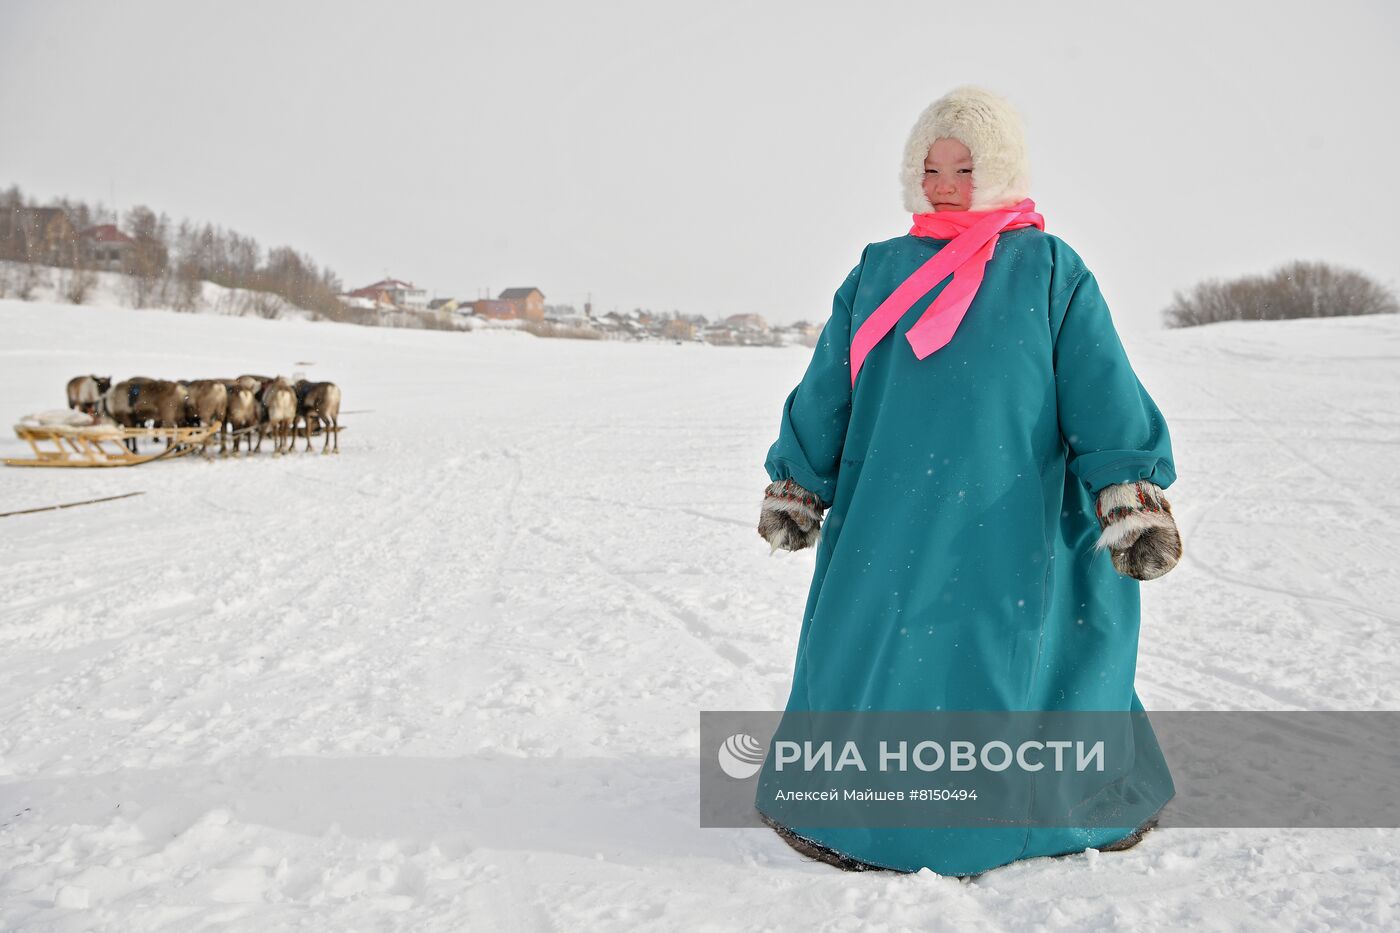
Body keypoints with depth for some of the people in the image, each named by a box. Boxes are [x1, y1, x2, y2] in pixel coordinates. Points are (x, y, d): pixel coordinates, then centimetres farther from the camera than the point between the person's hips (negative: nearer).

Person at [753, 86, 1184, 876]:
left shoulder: (1050, 270, 2)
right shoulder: (878, 270, 10)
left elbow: (1102, 388, -4)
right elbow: (826, 389, 13)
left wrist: (1135, 500, -12)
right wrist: (795, 486, 14)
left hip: (1005, 524, -2)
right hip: (888, 523, 3)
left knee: (1012, 657, 7)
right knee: (865, 650, 9)